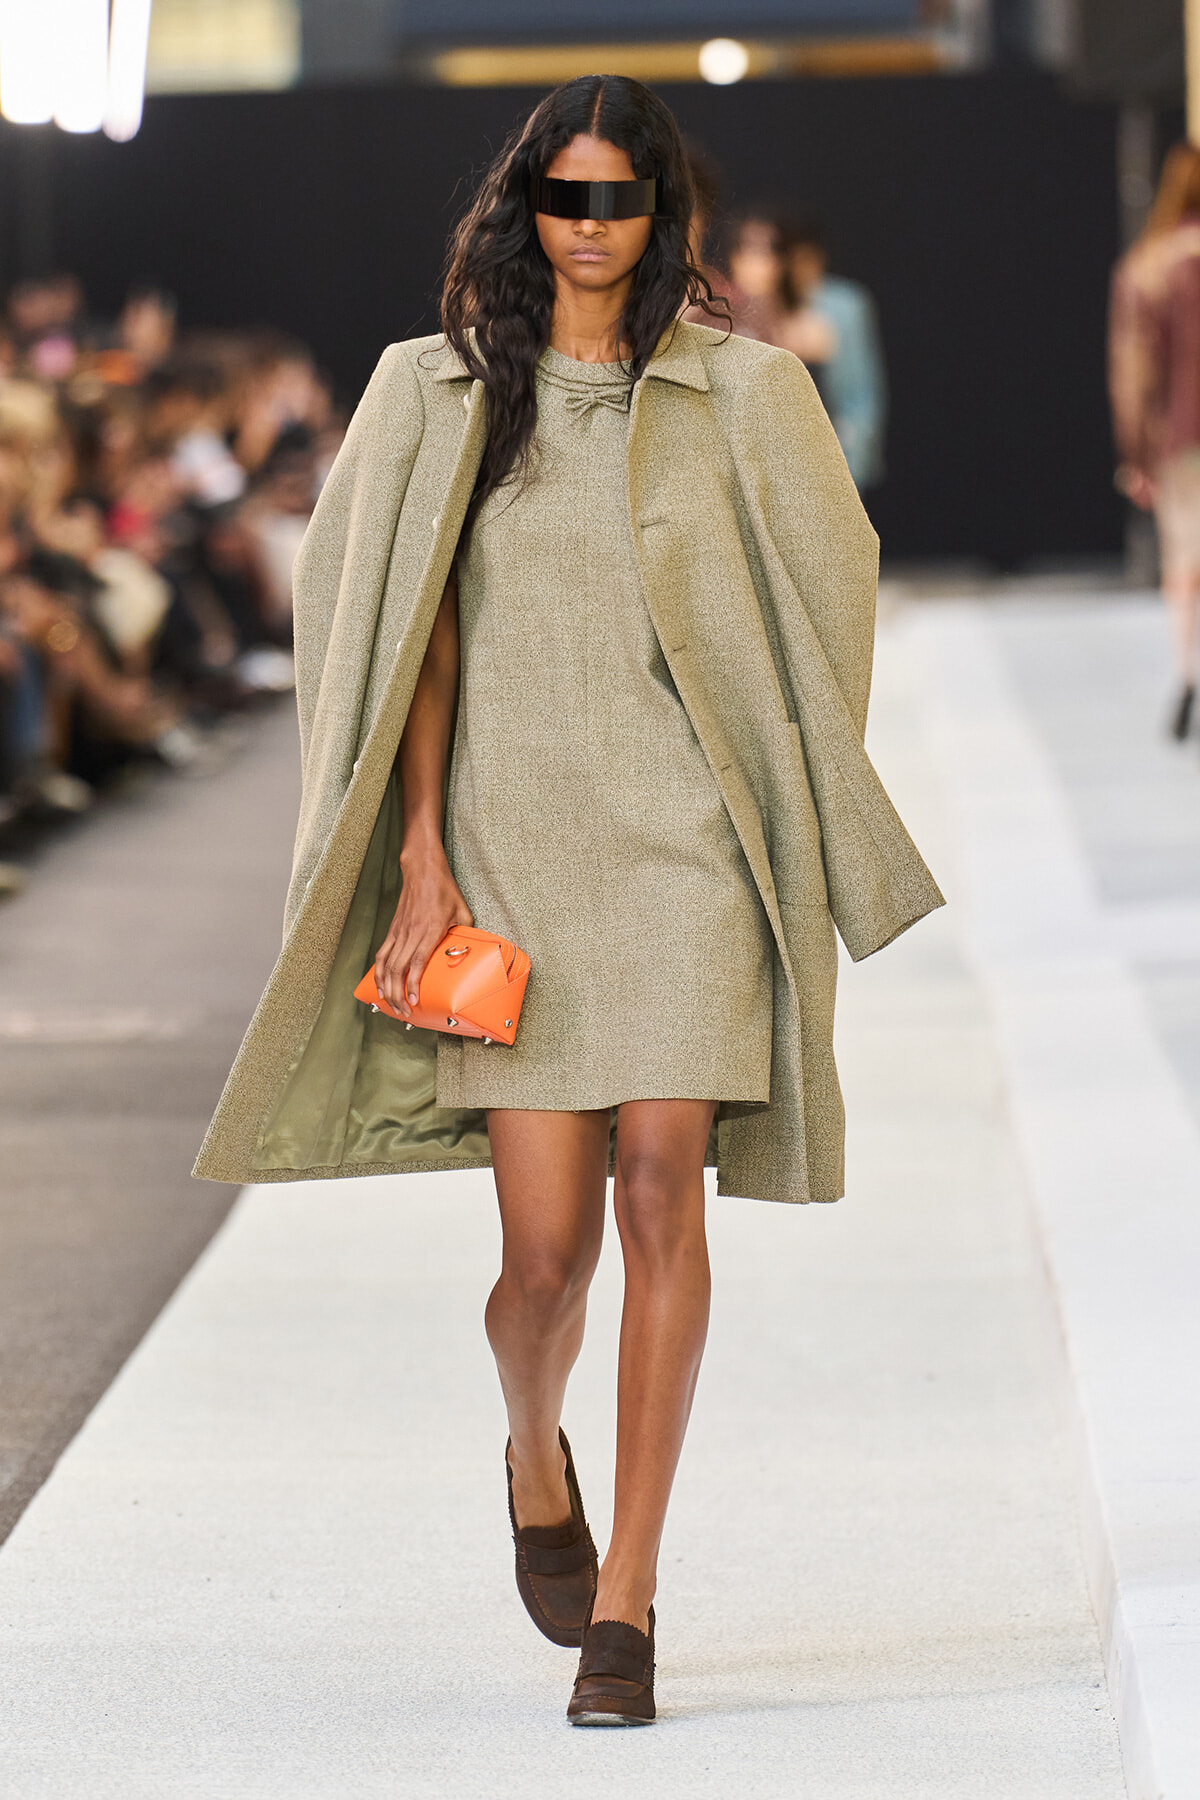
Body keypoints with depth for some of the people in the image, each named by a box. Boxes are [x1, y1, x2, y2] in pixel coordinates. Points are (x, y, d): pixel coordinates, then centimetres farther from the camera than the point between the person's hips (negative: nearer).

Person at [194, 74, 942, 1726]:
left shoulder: (743, 395, 5)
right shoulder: (442, 393, 6)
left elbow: (818, 606, 11)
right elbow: (420, 642, 3)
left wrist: (783, 833, 10)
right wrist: (421, 857, -5)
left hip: (685, 842, 0)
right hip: (513, 845, 0)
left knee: (662, 1189, -9)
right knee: (546, 1244, -5)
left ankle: (626, 1595, -1)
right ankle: (534, 1453, 30)